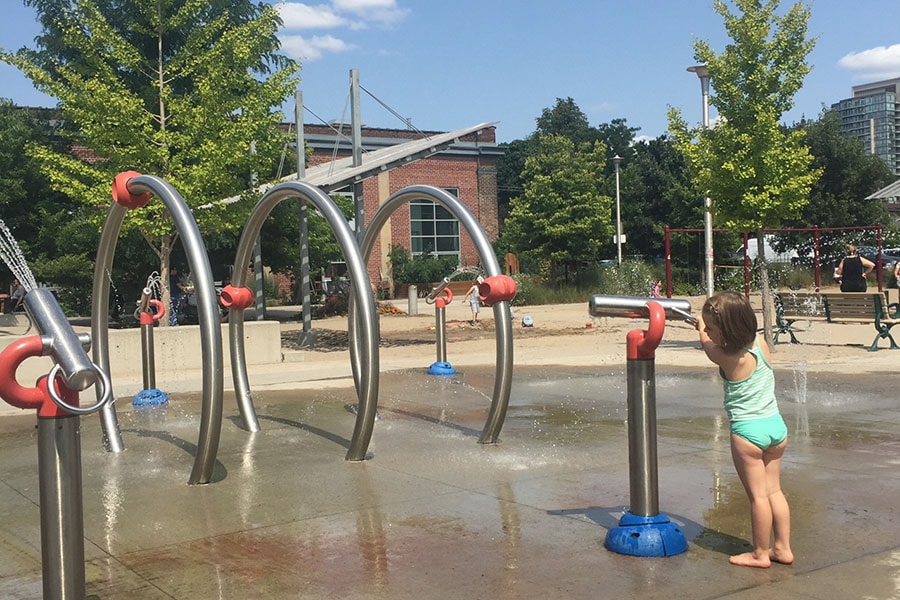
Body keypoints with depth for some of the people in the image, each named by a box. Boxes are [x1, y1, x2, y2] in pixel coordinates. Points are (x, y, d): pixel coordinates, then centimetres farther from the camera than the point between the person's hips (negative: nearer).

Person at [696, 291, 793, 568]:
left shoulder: (729, 358, -19)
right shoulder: (760, 343, -2)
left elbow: (705, 341, 3)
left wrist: (701, 326, 20)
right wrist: (706, 321, 21)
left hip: (747, 430, -7)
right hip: (776, 425, 7)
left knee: (758, 494, 3)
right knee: (774, 490, 15)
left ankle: (760, 554, 13)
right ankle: (783, 548, 22)